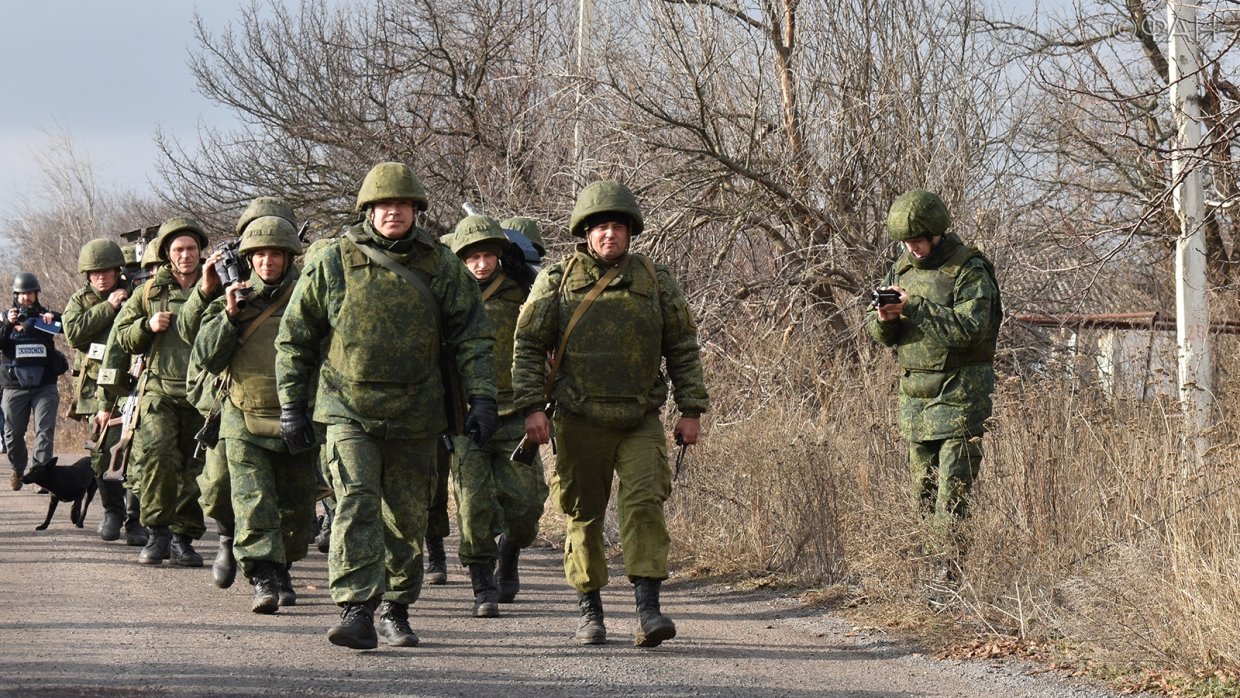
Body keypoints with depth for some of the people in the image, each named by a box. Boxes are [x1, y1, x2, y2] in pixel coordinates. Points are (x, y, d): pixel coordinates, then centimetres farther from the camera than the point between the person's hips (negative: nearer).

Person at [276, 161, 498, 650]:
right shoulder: (333, 262, 0)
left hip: (414, 415, 2)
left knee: (408, 517, 9)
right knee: (355, 505, -16)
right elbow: (295, 337, 7)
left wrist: (482, 397, -7)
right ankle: (356, 612, -21)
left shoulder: (442, 266, 3)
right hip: (349, 409, -2)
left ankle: (396, 610, 24)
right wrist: (291, 405, 5)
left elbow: (472, 336, 5)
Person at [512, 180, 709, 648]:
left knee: (644, 504, -14)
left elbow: (683, 348, 11)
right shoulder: (556, 281, 2)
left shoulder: (656, 282, 6)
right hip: (579, 421, 0)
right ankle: (589, 611, 17)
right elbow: (528, 346, 3)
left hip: (640, 421, 0)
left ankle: (648, 610, -17)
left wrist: (691, 410, 5)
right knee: (584, 515, 5)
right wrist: (532, 406, -7)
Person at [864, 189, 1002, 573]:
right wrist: (884, 318, -10)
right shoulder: (902, 269, 12)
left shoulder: (969, 271, -9)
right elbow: (879, 334, 14)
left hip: (958, 397, -7)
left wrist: (914, 308, -23)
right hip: (913, 395, 7)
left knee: (952, 494, -11)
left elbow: (970, 328, -21)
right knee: (923, 492, 9)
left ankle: (951, 568, -11)